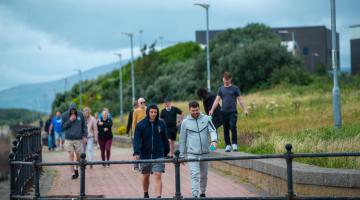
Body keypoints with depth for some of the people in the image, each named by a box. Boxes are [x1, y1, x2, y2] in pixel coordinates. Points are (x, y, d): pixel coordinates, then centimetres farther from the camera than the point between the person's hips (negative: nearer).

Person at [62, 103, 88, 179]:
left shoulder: (80, 114, 1)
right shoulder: (64, 115, -2)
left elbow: (84, 126, 6)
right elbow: (63, 126, -4)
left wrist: (85, 136, -1)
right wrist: (70, 121, -15)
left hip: (78, 138, 1)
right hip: (69, 139, -1)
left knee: (78, 154, 5)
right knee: (71, 155, -1)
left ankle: (76, 168, 30)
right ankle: (73, 172, 5)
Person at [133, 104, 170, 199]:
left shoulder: (161, 124, 1)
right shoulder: (140, 125, -5)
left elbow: (165, 139, 10)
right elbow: (137, 140, -12)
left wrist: (166, 152, 13)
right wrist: (136, 153, -25)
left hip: (158, 155, 0)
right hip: (145, 155, 0)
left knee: (158, 176, -10)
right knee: (145, 176, 16)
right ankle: (146, 194, 38)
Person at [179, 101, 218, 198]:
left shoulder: (206, 119, 1)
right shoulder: (185, 122, -1)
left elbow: (213, 130, -7)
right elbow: (183, 140, 5)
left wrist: (214, 140, -29)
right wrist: (182, 156, 7)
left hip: (205, 153, 2)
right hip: (192, 154, -2)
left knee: (204, 175, 16)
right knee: (195, 175, -12)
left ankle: (202, 193, 35)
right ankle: (195, 196, -15)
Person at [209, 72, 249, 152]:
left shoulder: (235, 88, 3)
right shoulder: (221, 89, 9)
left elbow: (240, 100, 3)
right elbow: (217, 100, 6)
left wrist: (245, 109, -5)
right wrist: (212, 110, -5)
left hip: (233, 111, -3)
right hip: (224, 112, 3)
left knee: (233, 127, -17)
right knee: (226, 129, 5)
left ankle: (234, 144, -10)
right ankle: (228, 145, 12)